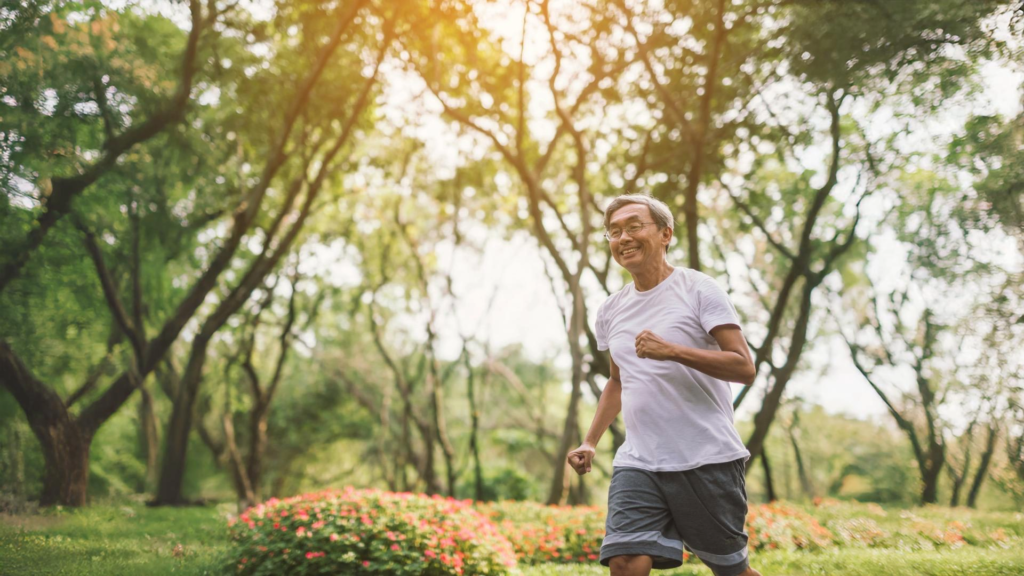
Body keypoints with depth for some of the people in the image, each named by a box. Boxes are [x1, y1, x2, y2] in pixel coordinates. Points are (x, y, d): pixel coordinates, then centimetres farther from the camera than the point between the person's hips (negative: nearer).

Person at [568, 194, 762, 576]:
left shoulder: (698, 290, -4)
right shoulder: (610, 311, 13)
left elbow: (744, 368, -11)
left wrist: (672, 350, -22)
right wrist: (590, 441, 17)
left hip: (707, 460, -4)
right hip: (637, 463, 4)